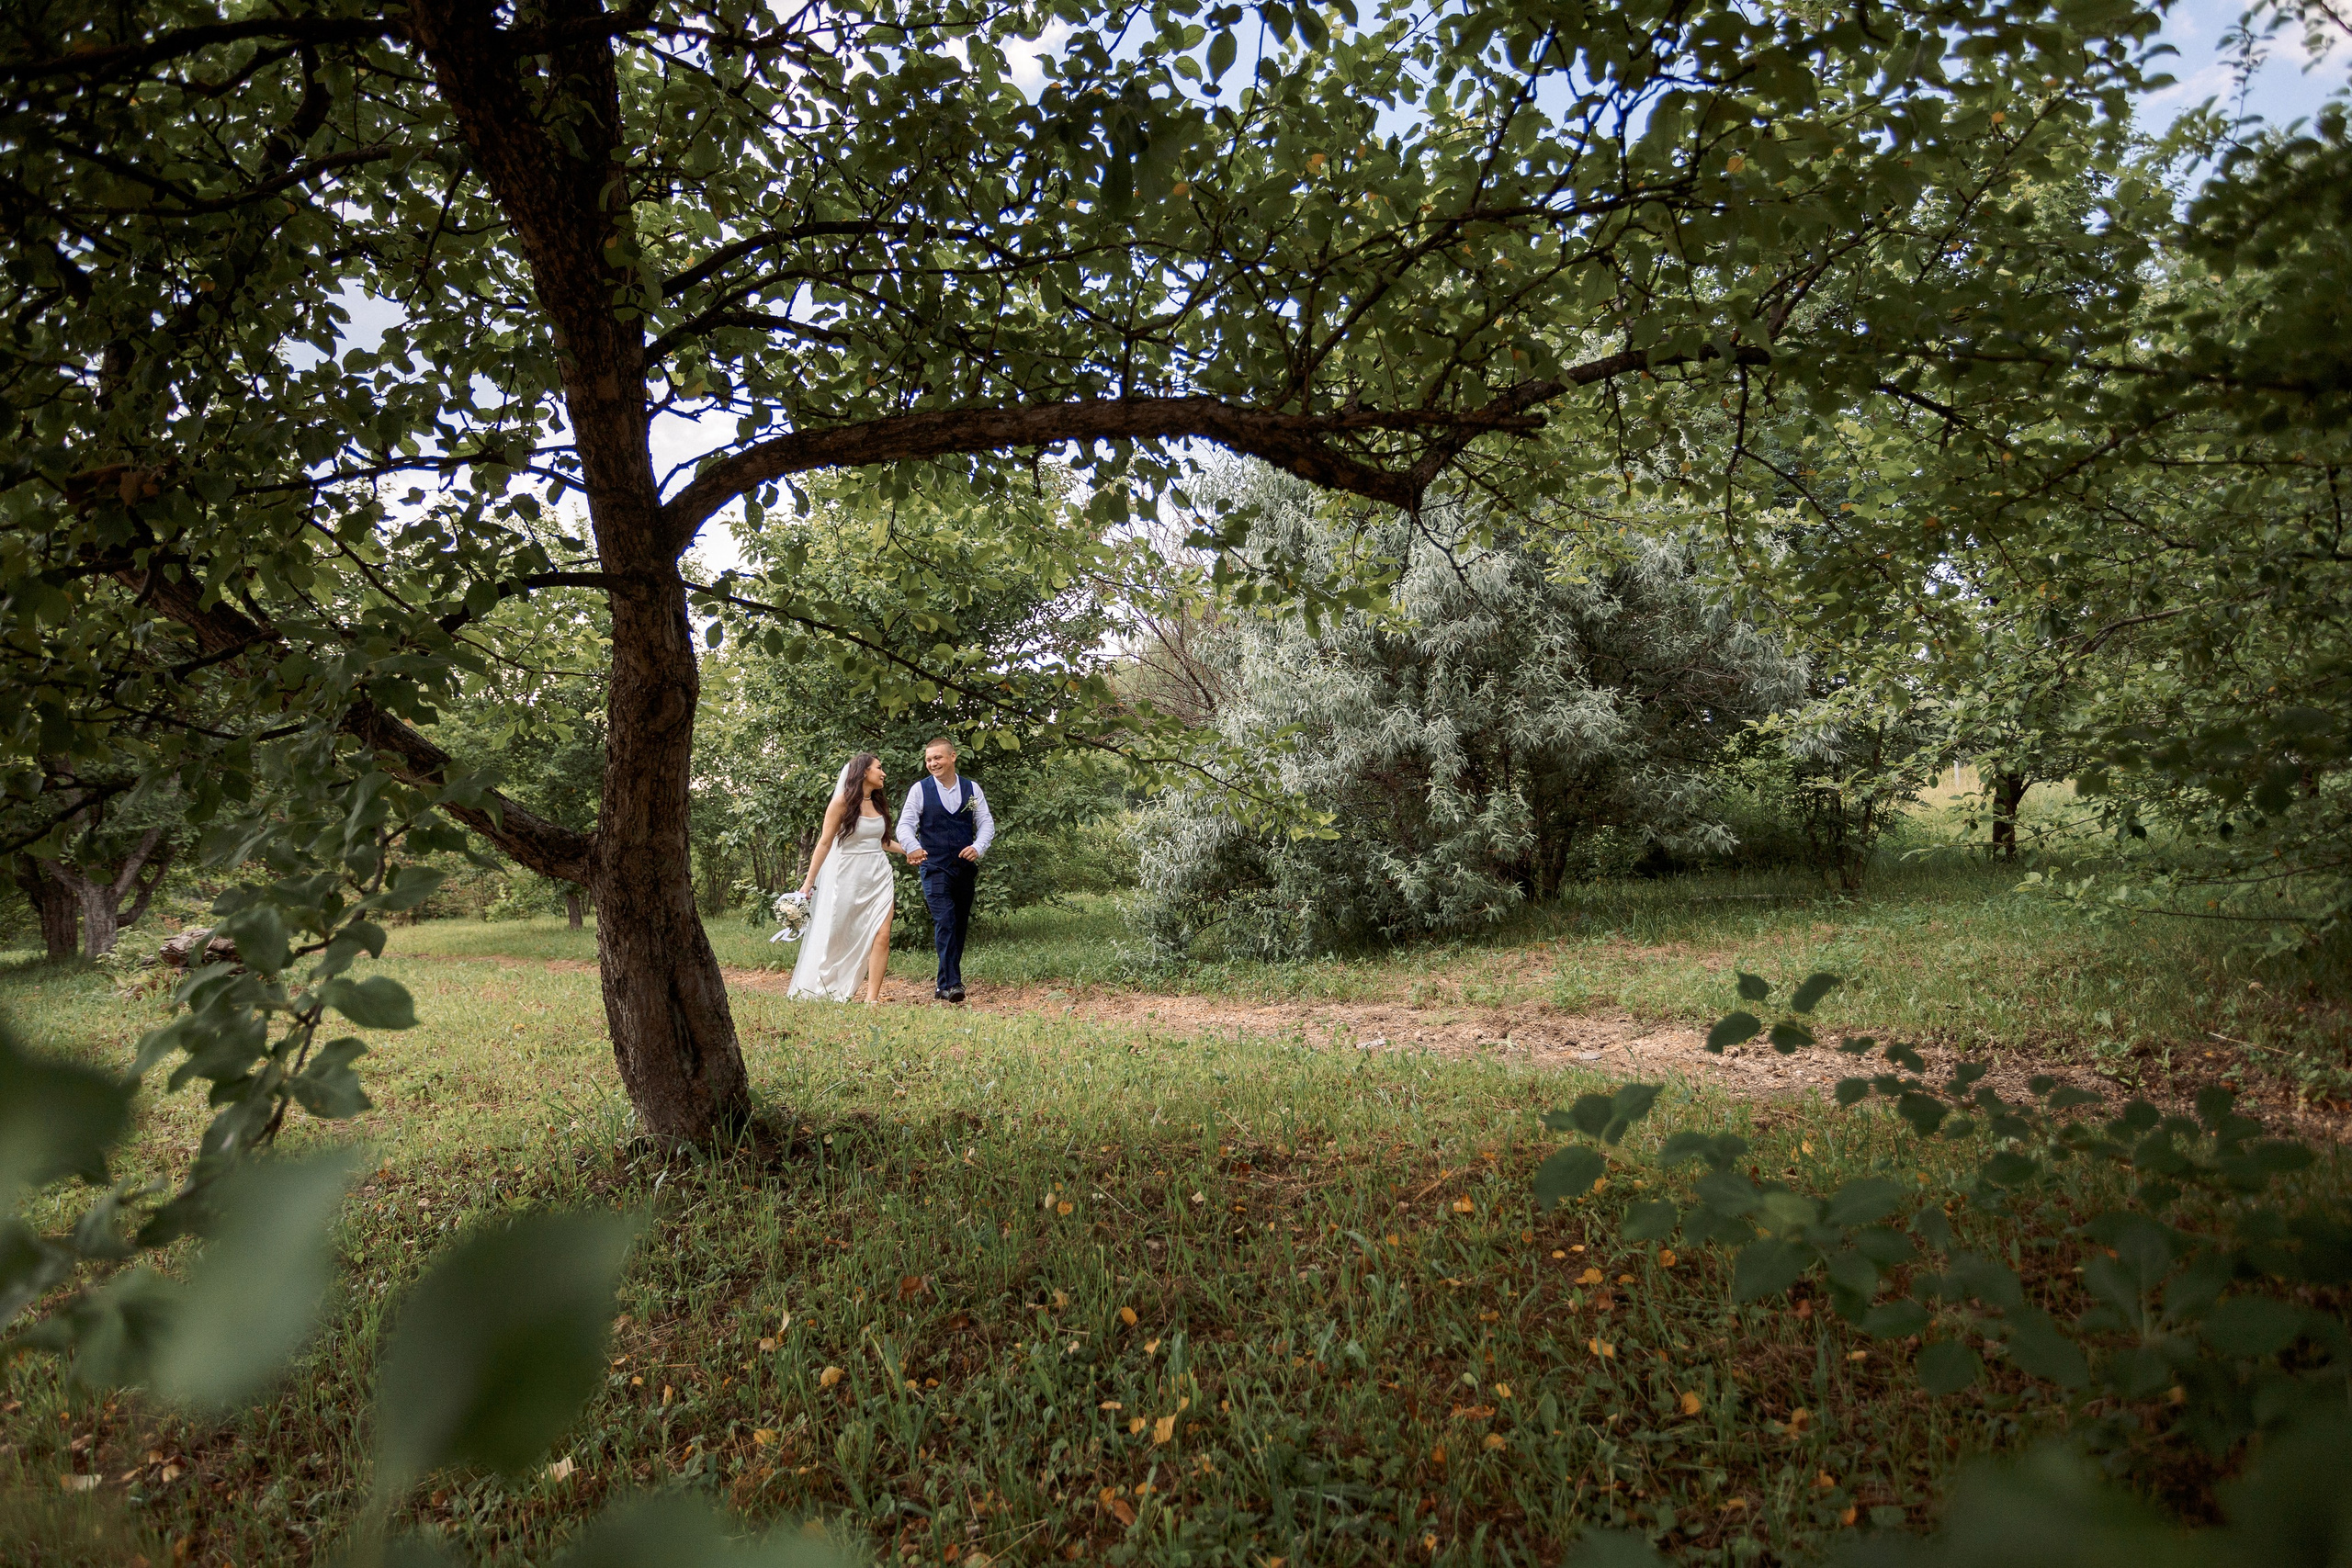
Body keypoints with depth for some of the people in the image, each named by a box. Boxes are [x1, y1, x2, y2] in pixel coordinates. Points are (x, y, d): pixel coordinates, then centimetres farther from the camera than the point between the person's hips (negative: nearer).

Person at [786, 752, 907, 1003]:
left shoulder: (876, 803, 11)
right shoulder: (843, 802, -7)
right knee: (834, 937, 6)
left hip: (878, 876, 5)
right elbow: (824, 843, -7)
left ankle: (872, 999, -5)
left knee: (882, 936, -9)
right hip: (847, 878, -5)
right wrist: (809, 881, -9)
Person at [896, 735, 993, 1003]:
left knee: (960, 926, 9)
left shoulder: (972, 789, 7)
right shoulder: (920, 789, 0)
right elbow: (905, 824, -6)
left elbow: (986, 823, 4)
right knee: (944, 923, -15)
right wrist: (912, 848, -28)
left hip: (966, 868, 3)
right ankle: (952, 983, -16)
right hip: (934, 868, -3)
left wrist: (978, 847, -17)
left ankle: (945, 984, 21)